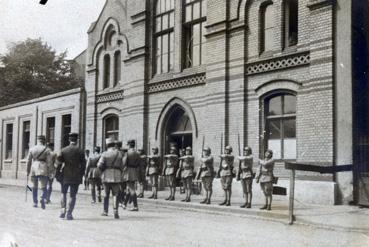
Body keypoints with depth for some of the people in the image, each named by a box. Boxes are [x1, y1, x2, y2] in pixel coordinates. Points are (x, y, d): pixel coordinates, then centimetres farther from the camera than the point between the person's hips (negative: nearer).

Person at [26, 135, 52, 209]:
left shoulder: (32, 149, 7)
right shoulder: (46, 149, 0)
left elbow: (28, 161, 8)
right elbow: (49, 162, -5)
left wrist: (28, 172, 14)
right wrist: (49, 172, 2)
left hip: (34, 169, 3)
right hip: (43, 170, -3)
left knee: (34, 187, 18)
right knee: (44, 187, -1)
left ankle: (35, 203, 22)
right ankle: (43, 199, -28)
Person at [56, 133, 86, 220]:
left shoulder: (63, 150, -2)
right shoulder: (80, 151, -3)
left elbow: (59, 163, -2)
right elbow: (83, 164, -1)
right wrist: (81, 175, 8)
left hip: (65, 176, 1)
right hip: (76, 176, -1)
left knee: (63, 193, 18)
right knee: (73, 195, 5)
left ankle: (63, 209, 4)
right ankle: (69, 213, 2)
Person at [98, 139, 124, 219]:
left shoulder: (105, 154, -4)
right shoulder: (119, 153, 3)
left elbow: (99, 165, -10)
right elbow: (121, 166, 7)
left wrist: (103, 171, 9)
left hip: (106, 176, 0)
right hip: (116, 176, 0)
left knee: (106, 194, 15)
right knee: (115, 195, 1)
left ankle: (105, 211, 22)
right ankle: (115, 210, -18)